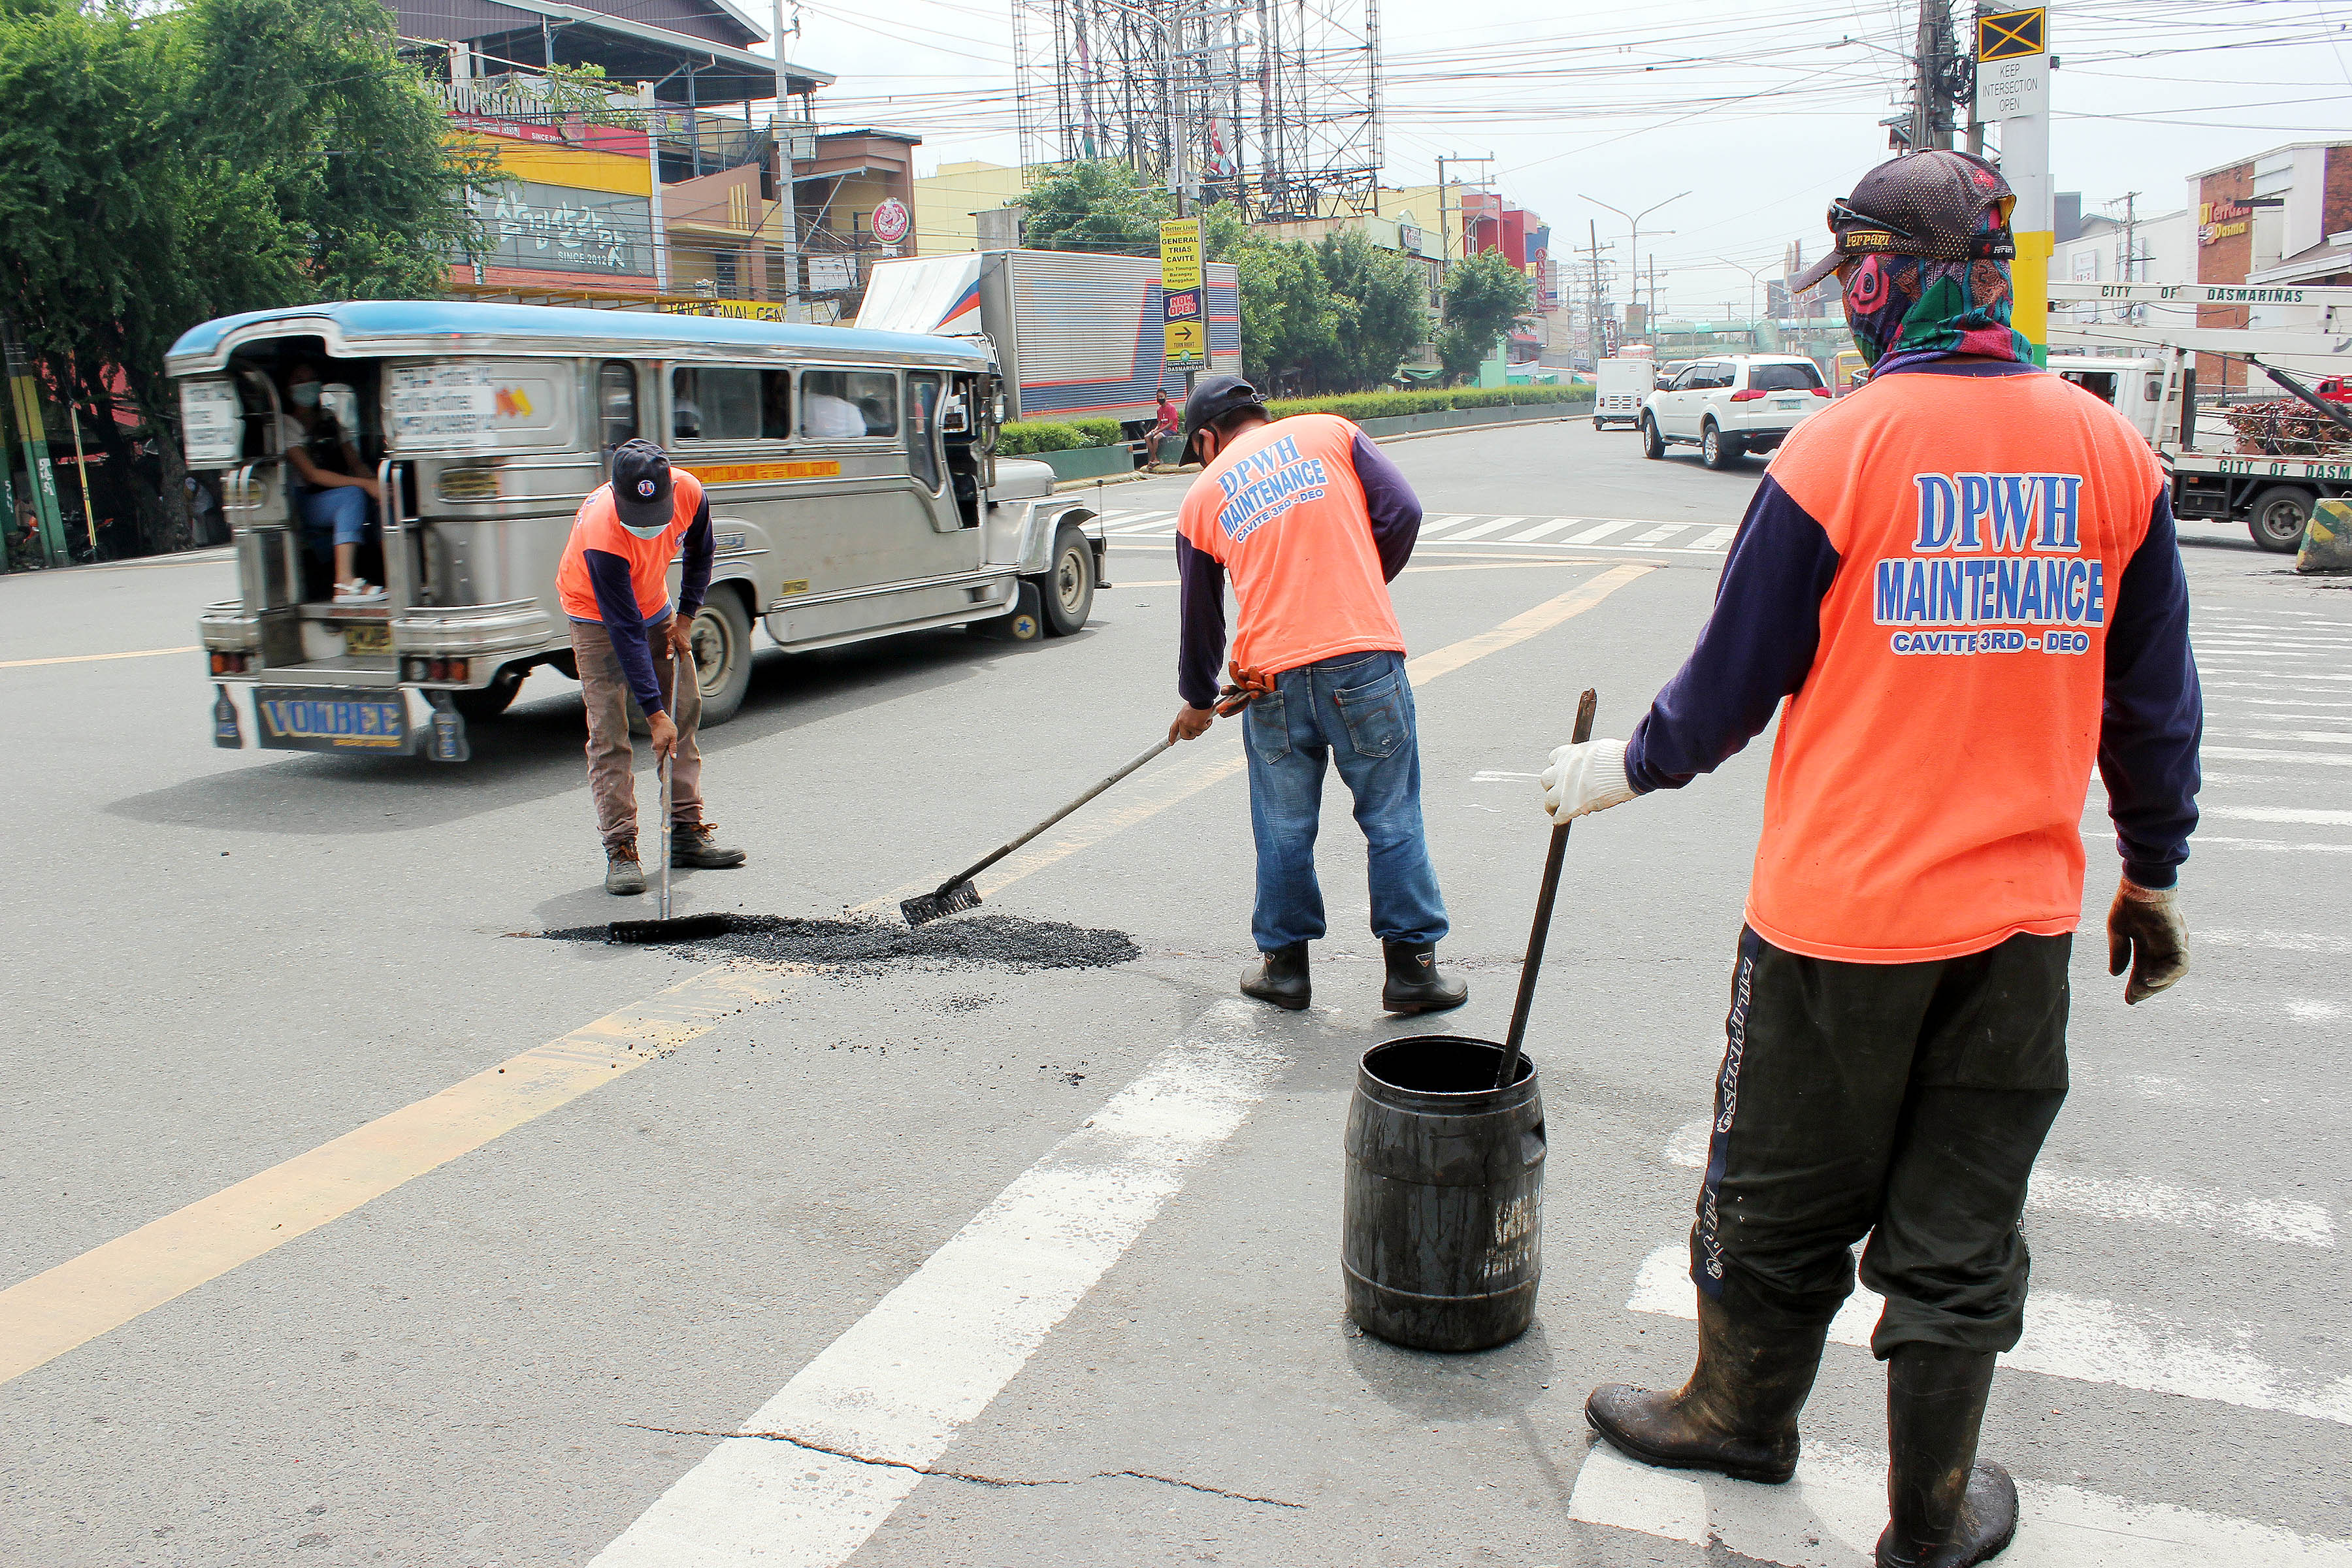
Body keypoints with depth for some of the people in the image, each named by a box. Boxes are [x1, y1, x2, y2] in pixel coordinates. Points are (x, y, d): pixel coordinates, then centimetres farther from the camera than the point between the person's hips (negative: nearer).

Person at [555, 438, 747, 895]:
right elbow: (625, 633, -35)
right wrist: (655, 714, -35)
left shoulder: (689, 491, -25)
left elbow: (700, 553, 0)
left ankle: (687, 833, 10)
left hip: (655, 607, 5)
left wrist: (684, 619, -5)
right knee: (608, 732, -12)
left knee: (685, 712, 2)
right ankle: (620, 851, -8)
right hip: (599, 617, -5)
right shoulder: (601, 535, -38)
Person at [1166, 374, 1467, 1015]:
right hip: (1366, 661, -1)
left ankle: (1285, 965, 25)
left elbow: (1199, 617, 20)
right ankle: (1411, 966, 15)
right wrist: (1357, 590, 15)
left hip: (1273, 677, 1)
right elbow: (1401, 513, 0)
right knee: (1392, 819, 9)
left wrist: (1198, 702, 35)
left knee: (1284, 829, 15)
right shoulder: (1329, 432, 11)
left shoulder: (1201, 498, 13)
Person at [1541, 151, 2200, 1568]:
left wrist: (1625, 768, 13)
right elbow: (2155, 698, 8)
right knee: (1959, 1226, 14)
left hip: (1840, 908, -3)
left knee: (1783, 1195, 16)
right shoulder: (2114, 451, 1)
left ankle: (1741, 1415, 37)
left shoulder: (1840, 449, -11)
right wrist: (2155, 869, 20)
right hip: (2023, 916, 4)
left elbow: (1736, 678, -5)